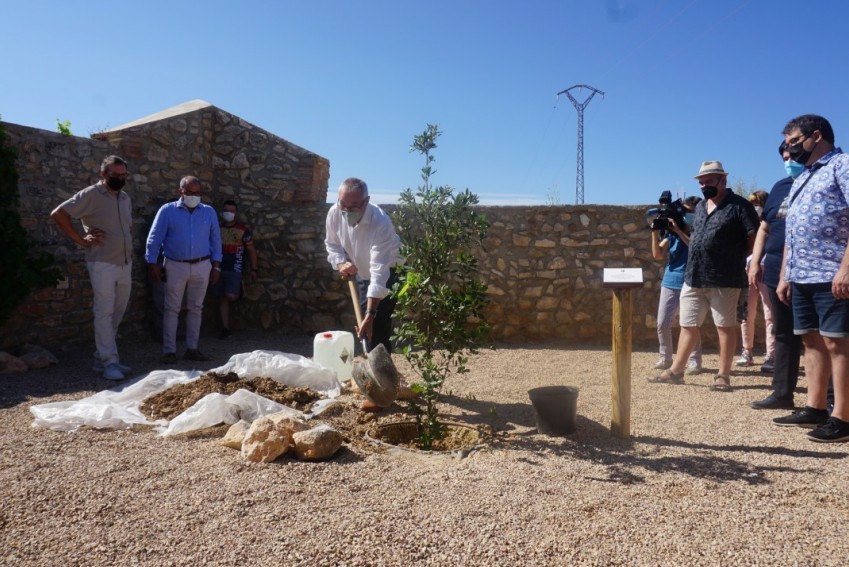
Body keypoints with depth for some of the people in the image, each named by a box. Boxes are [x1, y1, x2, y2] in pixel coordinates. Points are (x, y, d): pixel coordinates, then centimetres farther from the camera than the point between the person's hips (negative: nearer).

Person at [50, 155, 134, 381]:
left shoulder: (125, 198, 13)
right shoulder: (91, 195, -8)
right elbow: (58, 214, -13)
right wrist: (81, 240, -13)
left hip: (125, 264, 7)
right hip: (102, 265, -7)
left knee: (117, 313, 11)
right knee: (104, 313, -4)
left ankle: (102, 357, 21)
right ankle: (110, 362, -1)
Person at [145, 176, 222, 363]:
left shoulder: (209, 212, 6)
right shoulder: (167, 210, -2)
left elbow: (215, 240, 8)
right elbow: (154, 239, -2)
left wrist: (216, 266, 4)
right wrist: (152, 264, -7)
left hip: (202, 266, 3)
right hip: (176, 266, -2)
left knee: (195, 308, 8)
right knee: (172, 309, 1)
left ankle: (192, 348, 15)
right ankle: (169, 350, 6)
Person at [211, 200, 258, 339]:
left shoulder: (243, 230, 1)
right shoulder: (216, 229, 8)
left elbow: (251, 250, 5)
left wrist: (253, 269, 2)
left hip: (234, 269, -3)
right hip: (219, 269, 3)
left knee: (230, 296, -19)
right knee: (222, 299, 5)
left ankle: (238, 292, 18)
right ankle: (225, 328, 11)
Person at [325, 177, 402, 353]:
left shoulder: (381, 223, -38)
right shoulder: (334, 213, -21)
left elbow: (379, 272, -42)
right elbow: (331, 244, 0)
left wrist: (370, 314, -47)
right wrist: (341, 262, -22)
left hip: (388, 274, -6)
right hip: (362, 274, 6)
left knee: (378, 327, -16)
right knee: (363, 324, 13)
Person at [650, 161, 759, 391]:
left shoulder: (739, 205, -5)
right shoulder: (700, 207, 18)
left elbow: (755, 238, -8)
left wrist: (733, 256, -4)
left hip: (724, 279, -7)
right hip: (693, 278, 7)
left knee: (725, 326, 3)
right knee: (688, 326, 10)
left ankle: (723, 375, 10)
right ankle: (675, 371, 16)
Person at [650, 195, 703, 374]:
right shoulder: (672, 231, 7)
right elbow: (658, 254, 2)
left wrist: (679, 231, -23)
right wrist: (655, 232, -9)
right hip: (670, 282, 4)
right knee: (662, 324, 5)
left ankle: (694, 361, 6)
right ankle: (665, 358, 18)